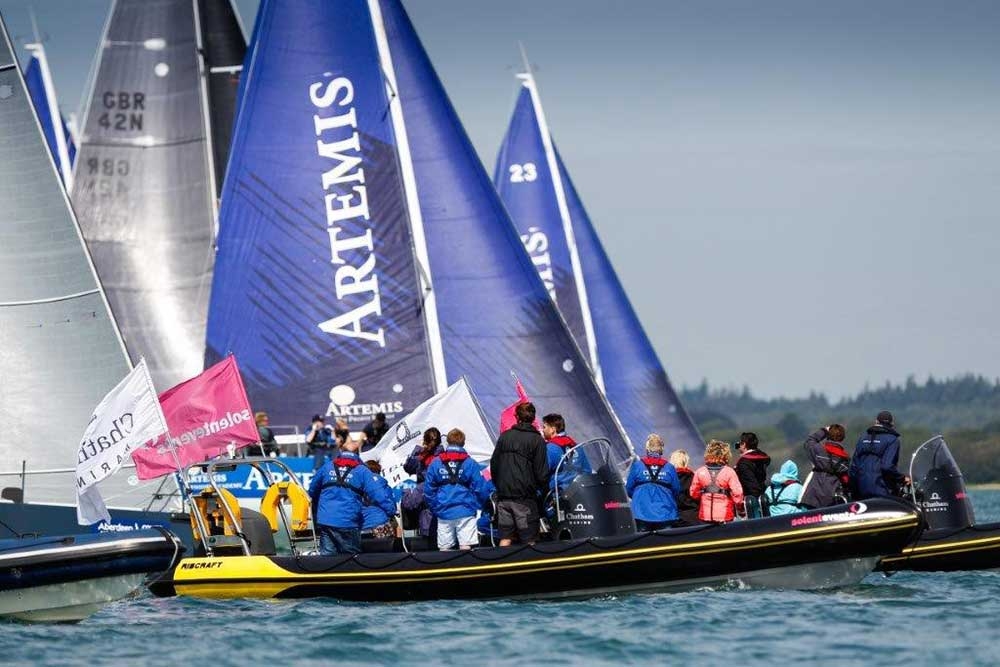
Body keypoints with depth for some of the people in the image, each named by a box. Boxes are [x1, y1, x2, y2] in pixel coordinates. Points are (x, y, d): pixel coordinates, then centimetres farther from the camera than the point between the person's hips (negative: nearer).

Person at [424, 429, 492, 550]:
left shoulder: (435, 463, 3)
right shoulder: (470, 463, -3)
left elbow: (428, 490, 5)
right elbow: (481, 489, -3)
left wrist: (435, 508, 16)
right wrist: (476, 505, 13)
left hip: (444, 514, 2)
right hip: (465, 513, -2)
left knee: (444, 548, 6)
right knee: (466, 548, -5)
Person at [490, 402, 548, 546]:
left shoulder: (504, 436, 8)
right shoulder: (537, 440, -5)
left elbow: (494, 465, 12)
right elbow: (541, 472, -7)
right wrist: (544, 489, 9)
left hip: (504, 496, 4)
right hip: (525, 497, -4)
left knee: (505, 538, 8)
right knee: (529, 541, -2)